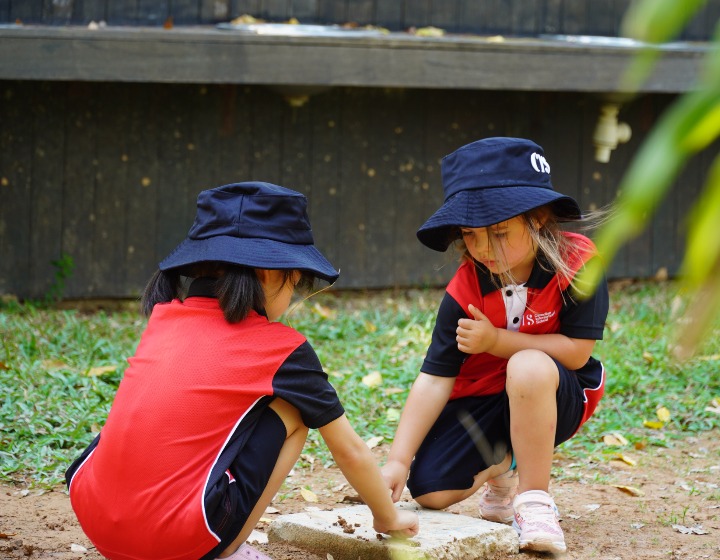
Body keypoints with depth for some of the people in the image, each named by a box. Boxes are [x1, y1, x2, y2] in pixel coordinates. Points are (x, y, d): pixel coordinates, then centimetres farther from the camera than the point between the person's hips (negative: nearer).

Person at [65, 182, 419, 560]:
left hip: (95, 524, 6)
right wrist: (389, 519, 31)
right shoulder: (283, 349, 3)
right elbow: (350, 451, 15)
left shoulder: (163, 318, 15)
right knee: (291, 410, 10)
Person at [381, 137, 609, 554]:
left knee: (528, 367, -38)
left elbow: (576, 352, -19)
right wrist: (398, 461, -24)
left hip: (556, 397, -3)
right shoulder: (465, 290, -15)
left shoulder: (577, 261, -20)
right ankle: (500, 467, 20)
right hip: (481, 401, 3)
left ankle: (534, 498, -22)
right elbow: (435, 378, -16)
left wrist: (497, 341, -24)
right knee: (429, 491, -16)